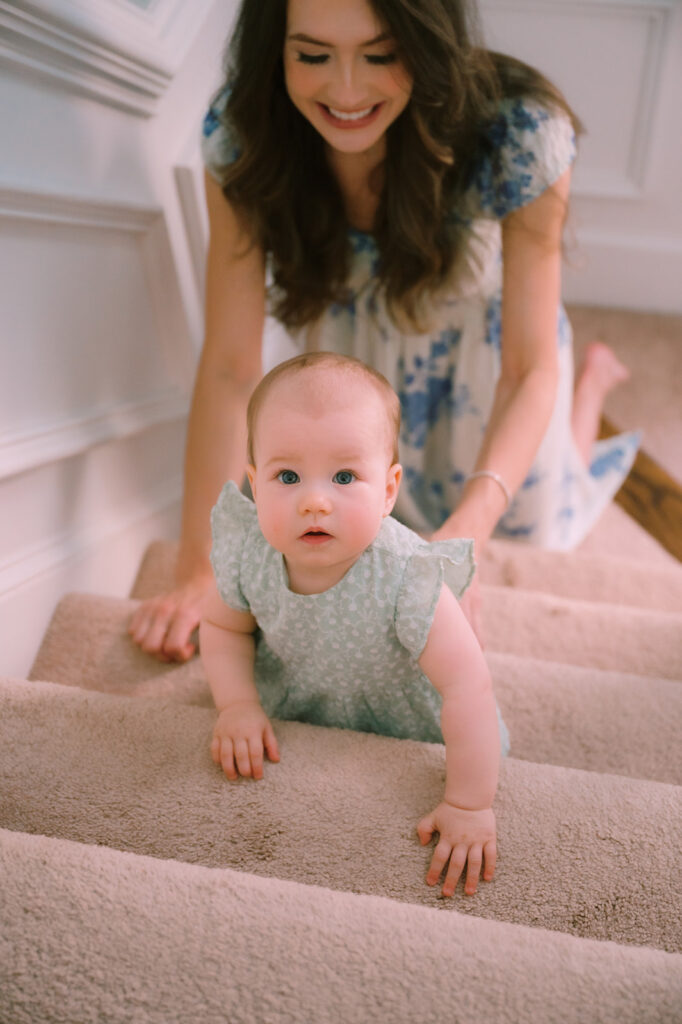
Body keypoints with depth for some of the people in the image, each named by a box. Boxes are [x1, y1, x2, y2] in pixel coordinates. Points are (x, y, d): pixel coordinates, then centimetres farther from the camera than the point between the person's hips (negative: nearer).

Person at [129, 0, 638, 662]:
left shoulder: (520, 133, -37)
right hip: (352, 331, 2)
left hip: (485, 329, -1)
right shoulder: (240, 132, -31)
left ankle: (594, 375, 41)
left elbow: (530, 367, -33)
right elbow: (230, 364, -30)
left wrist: (463, 538, -50)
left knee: (531, 535, 14)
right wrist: (199, 569, -34)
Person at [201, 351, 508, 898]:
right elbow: (223, 627, -6)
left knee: (488, 743, 1)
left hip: (400, 725, -2)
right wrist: (238, 705, -22)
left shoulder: (405, 579, -41)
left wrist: (469, 807, -34)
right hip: (292, 717, 3)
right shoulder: (249, 556, -28)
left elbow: (467, 685, -36)